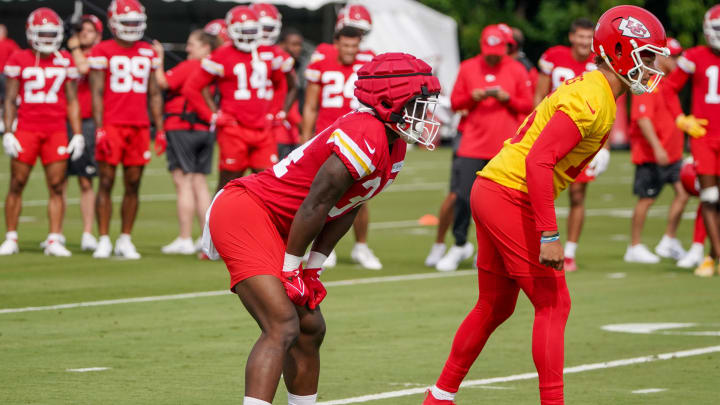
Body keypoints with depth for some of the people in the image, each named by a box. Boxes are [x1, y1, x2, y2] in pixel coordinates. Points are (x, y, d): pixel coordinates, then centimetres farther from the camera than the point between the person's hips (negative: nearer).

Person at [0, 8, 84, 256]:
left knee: (57, 187, -3)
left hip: (56, 132, 2)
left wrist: (78, 134, 5)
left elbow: (72, 101, 11)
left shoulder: (65, 61, 8)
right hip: (26, 130, -2)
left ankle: (54, 241, 0)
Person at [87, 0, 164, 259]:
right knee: (106, 182, -4)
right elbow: (96, 92, -3)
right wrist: (99, 129, -11)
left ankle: (125, 240, 8)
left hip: (139, 127, 4)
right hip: (111, 125, -4)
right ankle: (104, 241, 0)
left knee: (133, 184, 3)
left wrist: (160, 129, 10)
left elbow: (154, 94, 16)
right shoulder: (102, 52, 0)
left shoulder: (148, 53, 13)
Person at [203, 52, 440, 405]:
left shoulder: (393, 148, 9)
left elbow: (344, 211, 14)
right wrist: (290, 270, -12)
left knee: (310, 329, 14)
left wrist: (313, 270, 12)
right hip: (243, 213, -10)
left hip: (273, 227, 10)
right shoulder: (366, 139, -22)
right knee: (283, 327, -21)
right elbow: (314, 207, -21)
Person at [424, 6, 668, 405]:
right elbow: (538, 162, -25)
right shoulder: (592, 102, -17)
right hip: (511, 197, -10)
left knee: (495, 307, 19)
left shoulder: (588, 89, 14)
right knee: (552, 304, -7)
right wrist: (549, 234, -26)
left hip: (491, 192, 10)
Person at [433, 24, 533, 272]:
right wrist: (472, 97, -11)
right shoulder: (468, 68, 7)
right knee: (463, 196, -3)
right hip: (473, 145, 1)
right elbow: (454, 102, 9)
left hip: (505, 147, -1)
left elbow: (527, 105, 6)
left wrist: (506, 98, -12)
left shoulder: (517, 70, 5)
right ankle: (460, 245, 13)